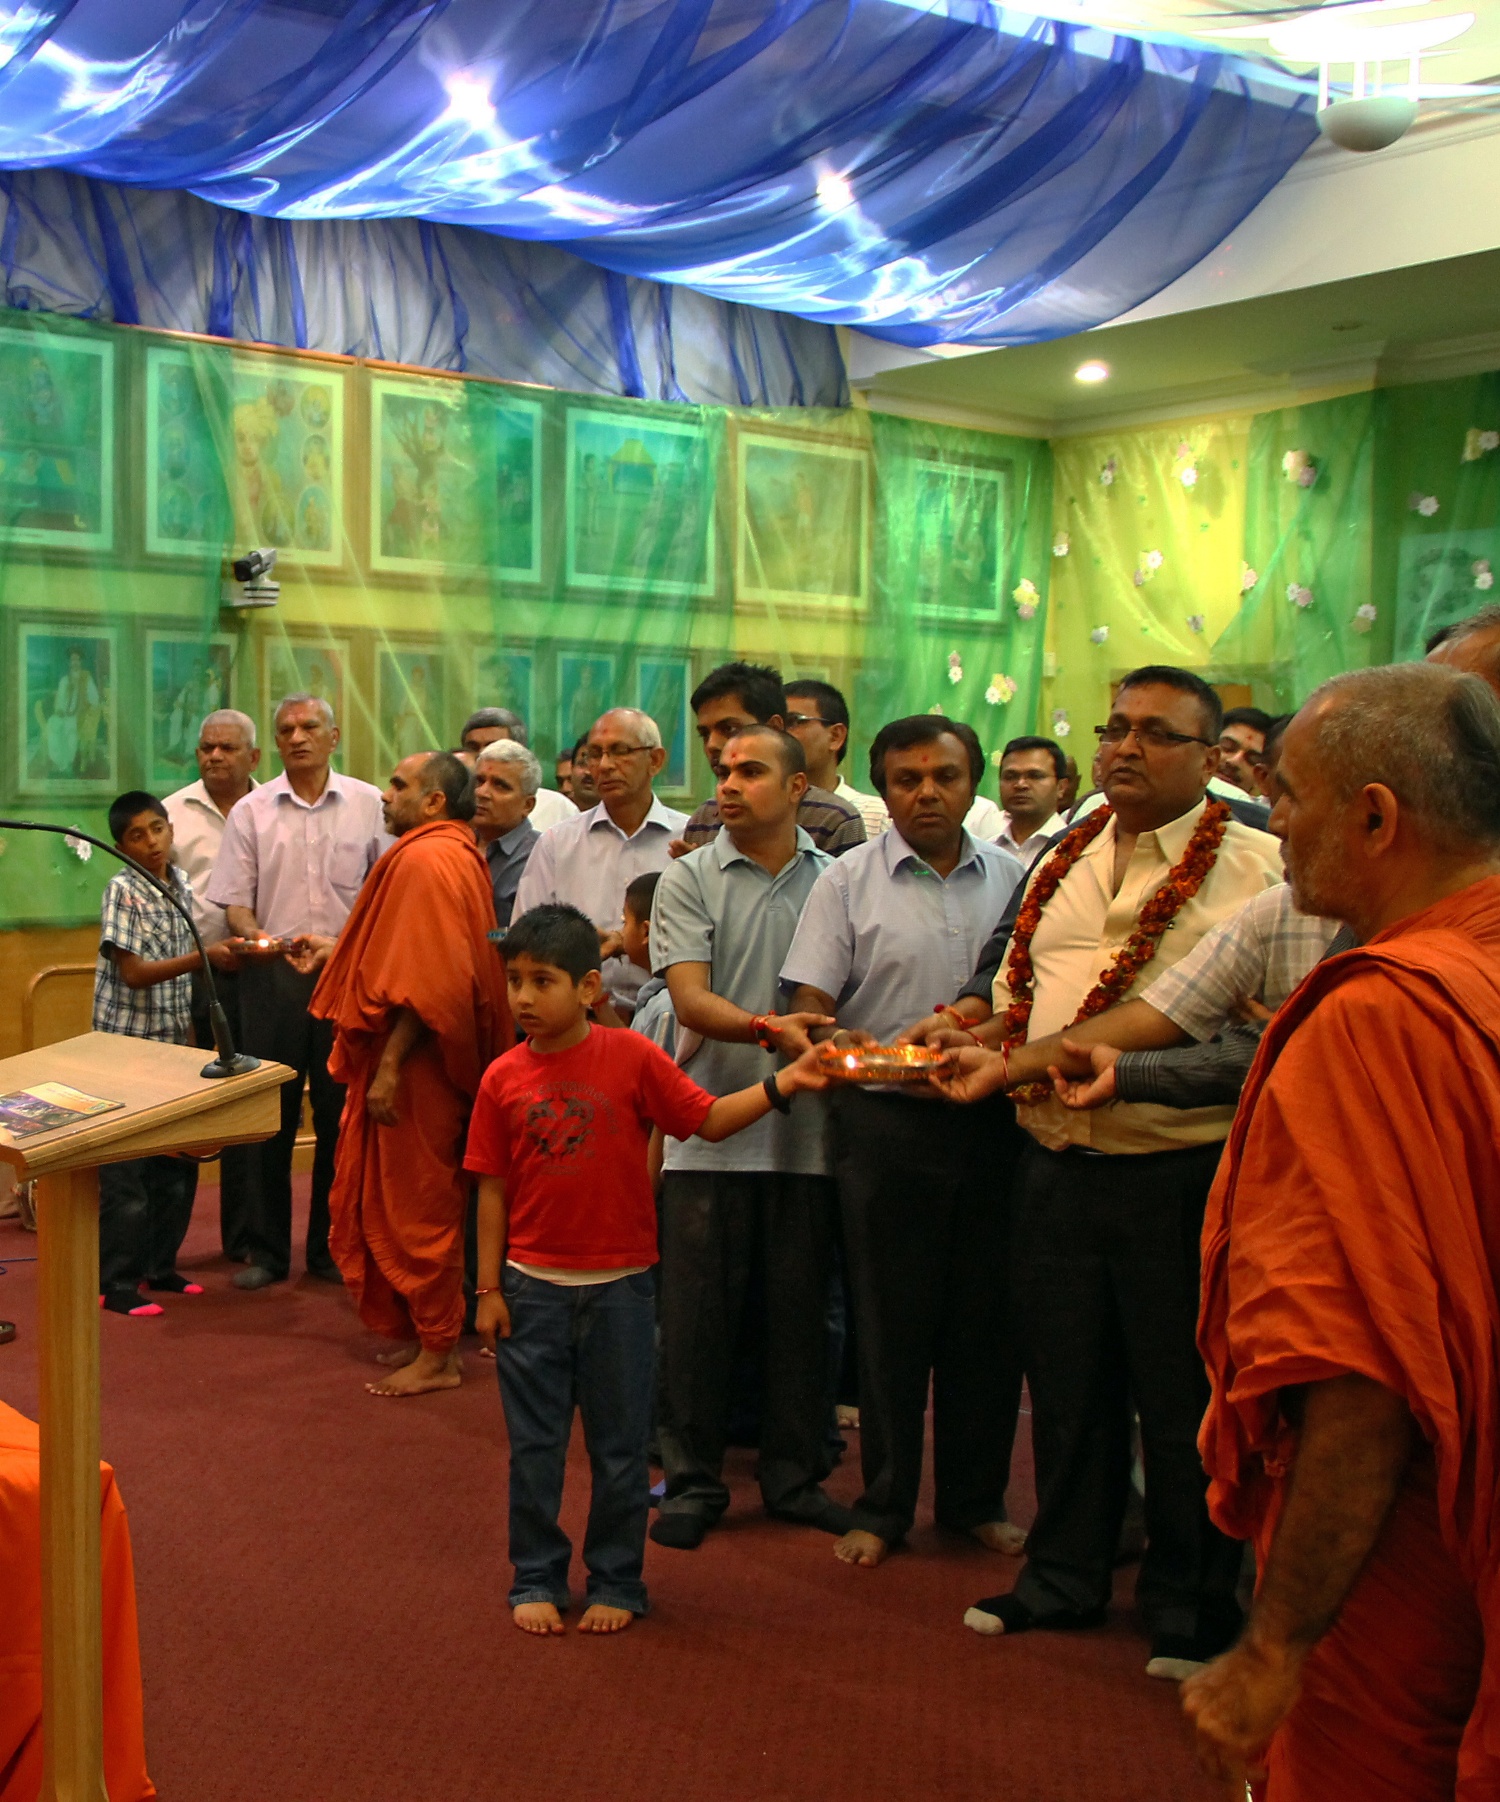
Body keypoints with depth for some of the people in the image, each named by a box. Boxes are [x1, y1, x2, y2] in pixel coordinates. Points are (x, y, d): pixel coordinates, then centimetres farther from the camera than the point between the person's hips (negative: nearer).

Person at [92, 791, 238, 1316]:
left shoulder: (182, 885, 6)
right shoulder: (122, 890, -12)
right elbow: (134, 973, -19)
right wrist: (203, 957, -27)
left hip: (173, 1042, 6)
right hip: (126, 1043, -6)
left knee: (179, 1163, 12)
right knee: (126, 1172, -1)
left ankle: (159, 1266, 26)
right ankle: (116, 1283, 8)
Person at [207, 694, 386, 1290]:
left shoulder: (369, 804, 4)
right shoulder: (251, 811, 7)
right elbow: (236, 899, 6)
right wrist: (251, 935, -14)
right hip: (273, 972, 0)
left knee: (341, 1115, 4)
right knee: (271, 1113, 3)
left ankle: (332, 1247, 17)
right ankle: (266, 1249, 14)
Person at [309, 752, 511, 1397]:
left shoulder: (426, 860, -18)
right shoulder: (458, 855, 14)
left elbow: (427, 981, -25)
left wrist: (388, 1066, -24)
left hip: (416, 1062, -10)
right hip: (432, 1059, 10)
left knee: (415, 1205, -2)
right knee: (413, 1200, 16)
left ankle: (436, 1355, 7)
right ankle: (428, 1336, 25)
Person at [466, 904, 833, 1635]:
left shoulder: (632, 1058, -6)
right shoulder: (504, 1078, -1)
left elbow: (709, 1120, -3)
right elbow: (493, 1190, 2)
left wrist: (782, 1083, -15)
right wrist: (489, 1289, 2)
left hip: (619, 1288, -1)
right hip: (532, 1290, 1)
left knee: (620, 1446, 9)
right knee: (534, 1446, 10)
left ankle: (616, 1582, 25)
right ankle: (537, 1580, 26)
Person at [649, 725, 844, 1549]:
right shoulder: (689, 879, 2)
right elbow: (690, 1000, -9)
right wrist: (768, 1028, -26)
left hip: (806, 1130, 2)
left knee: (800, 1307, 9)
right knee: (698, 1310, 4)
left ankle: (795, 1474, 24)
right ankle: (693, 1479, 18)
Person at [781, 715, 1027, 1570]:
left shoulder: (1014, 877, 8)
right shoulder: (850, 881, 1)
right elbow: (809, 1013, -3)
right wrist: (880, 1057, -21)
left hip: (991, 1118, 2)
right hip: (885, 1119, -2)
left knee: (987, 1315, 9)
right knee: (892, 1318, 6)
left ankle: (977, 1498, 26)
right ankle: (885, 1506, 21)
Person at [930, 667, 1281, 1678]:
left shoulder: (1258, 867, -6)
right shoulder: (1063, 863, 13)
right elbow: (1016, 997, 21)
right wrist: (995, 1059, 0)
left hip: (1180, 1169, -5)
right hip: (1058, 1166, 5)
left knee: (1184, 1401, 7)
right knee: (1066, 1384, 16)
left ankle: (1192, 1609, 26)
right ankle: (1065, 1578, 34)